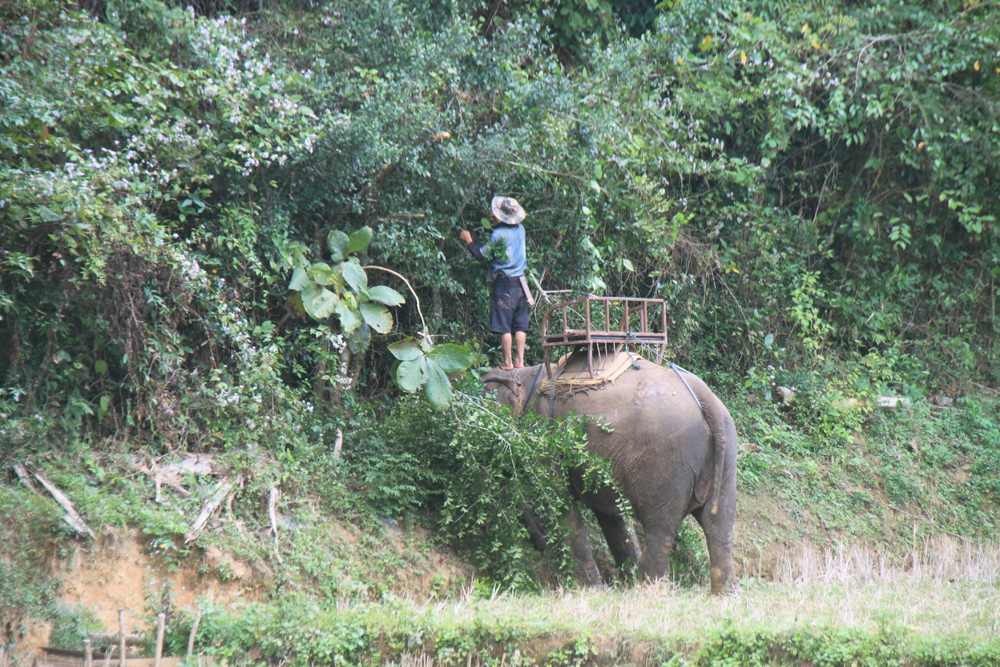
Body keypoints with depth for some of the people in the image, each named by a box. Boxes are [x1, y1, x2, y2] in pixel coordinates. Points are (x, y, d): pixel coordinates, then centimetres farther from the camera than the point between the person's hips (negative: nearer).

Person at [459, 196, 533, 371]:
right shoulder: (520, 229, 6)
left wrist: (468, 240, 7)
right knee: (520, 324, 8)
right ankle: (520, 360, 8)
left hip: (504, 284, -6)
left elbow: (481, 255, -7)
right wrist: (495, 222, 23)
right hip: (520, 282, 6)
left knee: (504, 325, -1)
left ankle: (508, 361, -1)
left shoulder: (498, 235, -13)